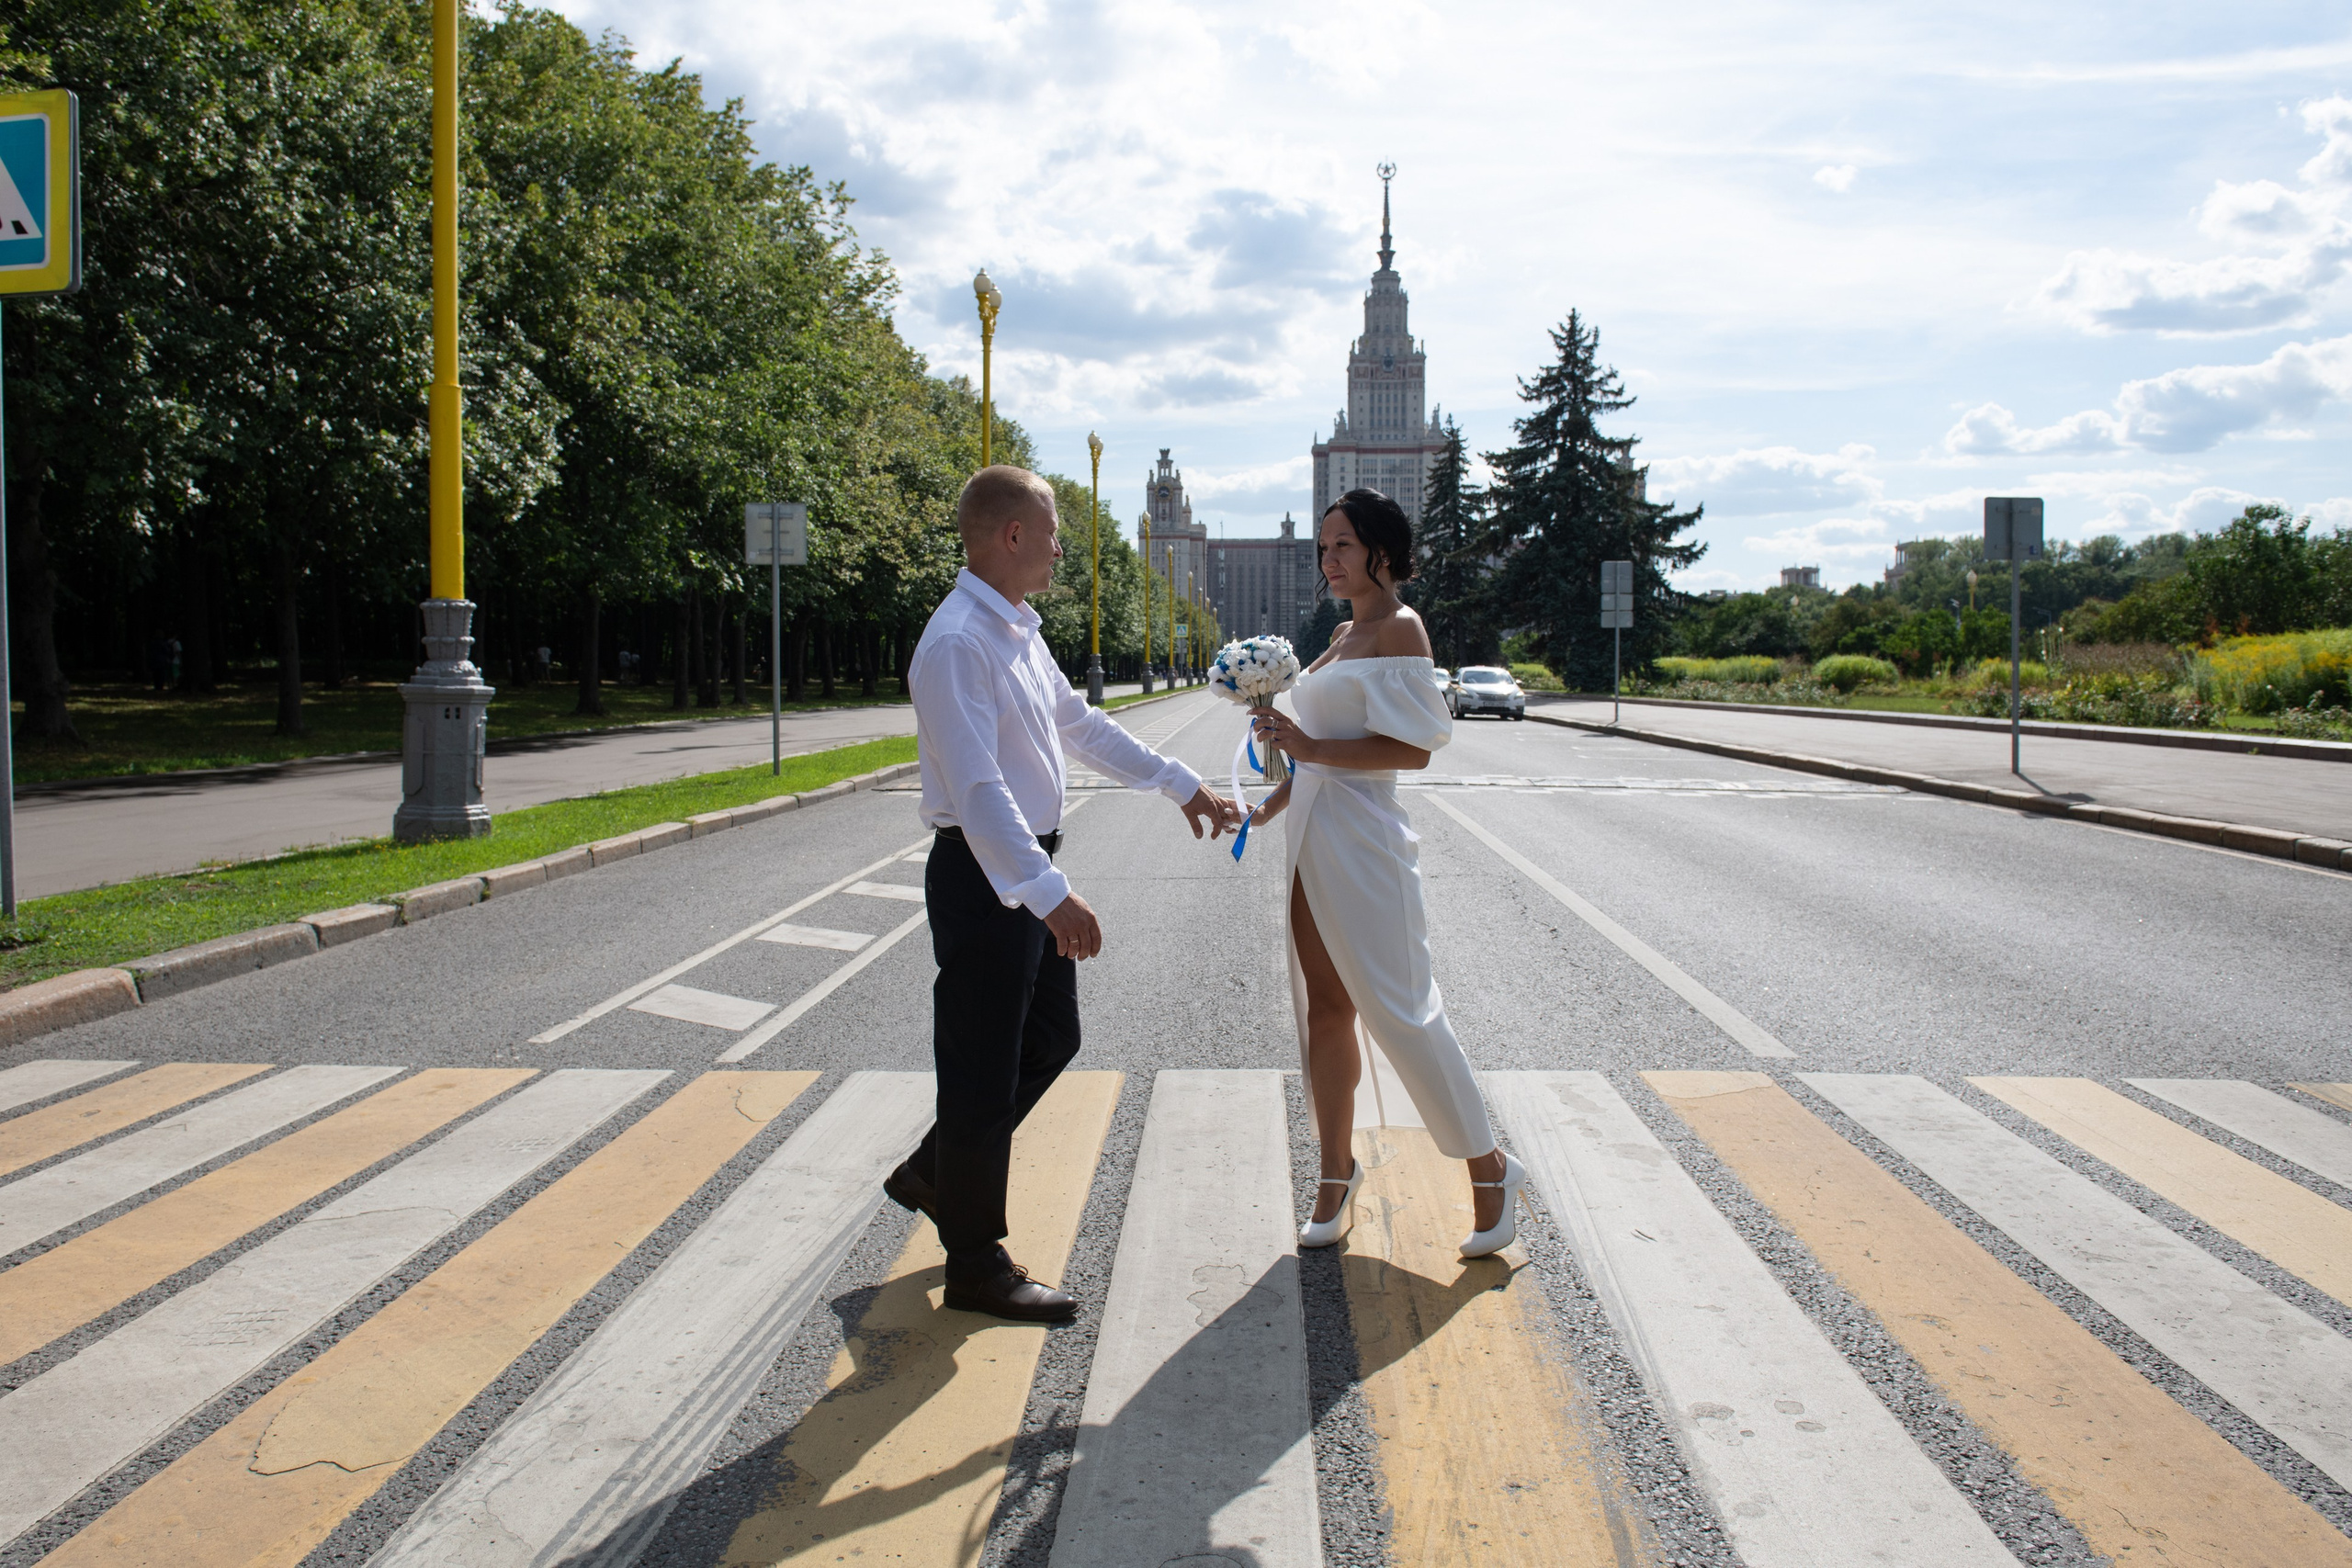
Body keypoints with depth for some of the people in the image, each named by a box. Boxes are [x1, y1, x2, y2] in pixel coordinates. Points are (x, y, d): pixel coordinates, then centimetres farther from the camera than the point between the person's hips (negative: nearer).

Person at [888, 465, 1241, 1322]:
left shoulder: (1019, 632, 10)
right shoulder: (959, 642, -22)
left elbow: (1082, 725, 23)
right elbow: (976, 785, -30)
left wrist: (1181, 784, 25)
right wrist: (1048, 891, -38)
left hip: (1030, 873, 10)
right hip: (983, 876, -10)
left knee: (1051, 1038, 21)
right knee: (984, 1067, 2)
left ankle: (935, 1171, 38)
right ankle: (977, 1265, 16)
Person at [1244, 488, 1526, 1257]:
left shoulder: (1399, 629, -10)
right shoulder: (1342, 636, 15)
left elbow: (1412, 748, -18)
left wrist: (1311, 749, -22)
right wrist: (1276, 798, 17)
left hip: (1362, 843, -8)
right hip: (1312, 840, 8)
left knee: (1400, 1010, -5)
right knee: (1324, 1007, 10)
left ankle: (1490, 1170, 7)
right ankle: (1337, 1171, 20)